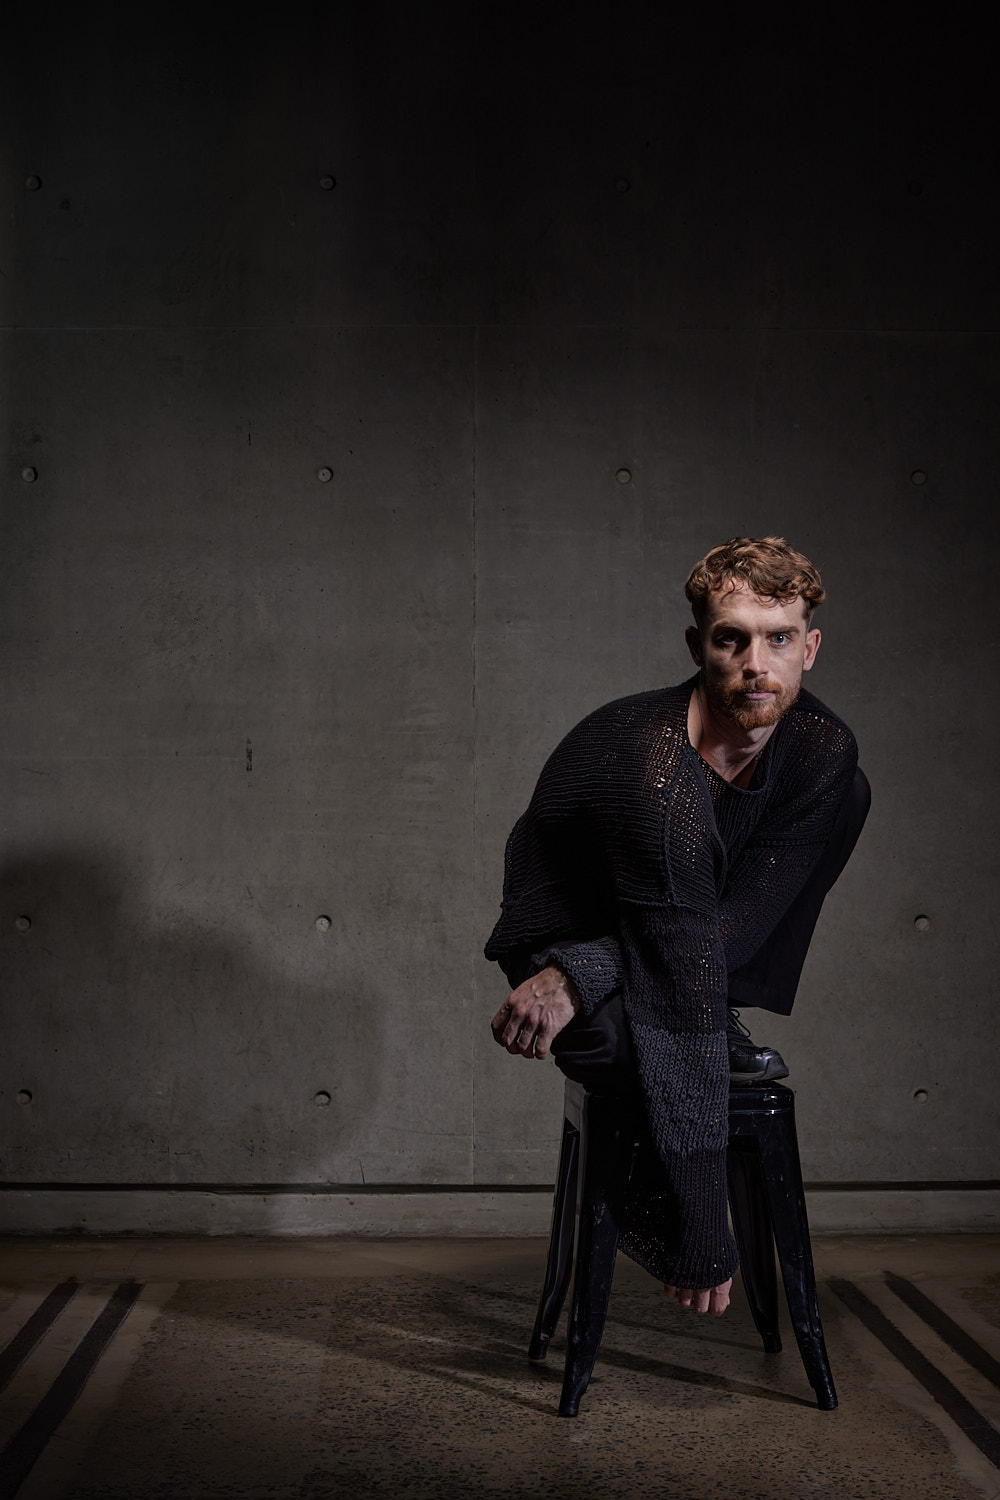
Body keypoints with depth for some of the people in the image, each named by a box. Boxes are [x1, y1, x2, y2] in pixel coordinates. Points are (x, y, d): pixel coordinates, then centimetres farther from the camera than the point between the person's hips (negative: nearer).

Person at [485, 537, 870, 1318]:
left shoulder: (822, 748, -17)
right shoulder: (658, 776, -38)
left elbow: (743, 913, -19)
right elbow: (684, 1005, -39)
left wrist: (580, 976, -35)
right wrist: (705, 1242, -36)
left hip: (658, 934, 6)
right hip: (568, 929, -6)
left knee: (847, 793, -8)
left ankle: (724, 1019, -6)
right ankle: (646, 1196, -4)